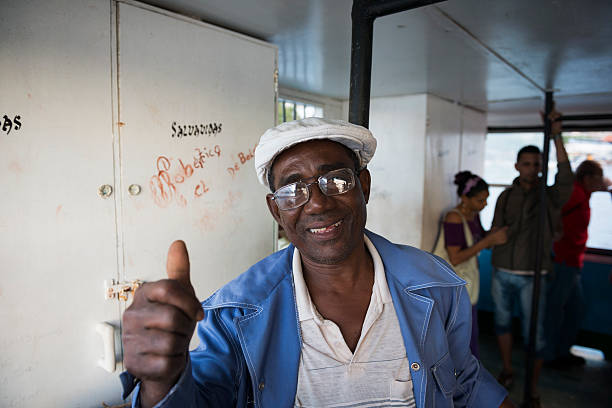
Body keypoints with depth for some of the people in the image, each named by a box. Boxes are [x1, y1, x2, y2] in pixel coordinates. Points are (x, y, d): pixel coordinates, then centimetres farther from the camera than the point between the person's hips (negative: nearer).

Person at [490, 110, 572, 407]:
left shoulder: (551, 196, -4)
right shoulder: (506, 196, 4)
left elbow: (565, 178, -26)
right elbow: (495, 232, 4)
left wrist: (556, 136, -33)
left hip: (532, 276, -3)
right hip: (502, 273, 4)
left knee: (534, 334, 1)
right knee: (502, 322, 16)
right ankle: (507, 372, 37)